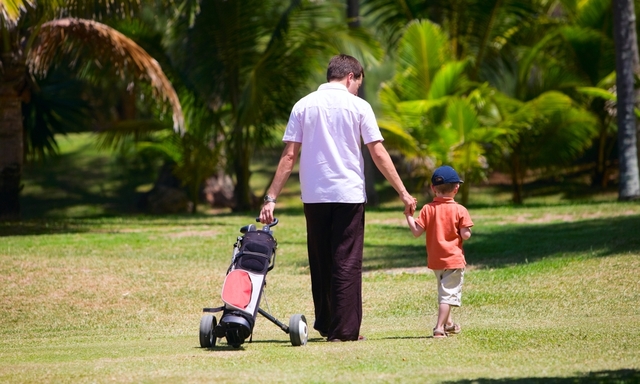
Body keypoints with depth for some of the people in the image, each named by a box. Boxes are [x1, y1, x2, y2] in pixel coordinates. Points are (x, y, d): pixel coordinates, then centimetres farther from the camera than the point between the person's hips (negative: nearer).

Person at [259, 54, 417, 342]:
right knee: (347, 263, 0)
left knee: (320, 262, 13)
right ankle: (344, 330, -4)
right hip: (348, 194, -3)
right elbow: (378, 154, -4)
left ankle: (324, 325, 19)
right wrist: (403, 192, 1)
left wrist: (271, 198, 2)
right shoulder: (358, 106, -2)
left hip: (314, 196, 3)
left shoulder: (304, 106, 5)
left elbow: (289, 156, 1)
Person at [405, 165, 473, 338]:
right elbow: (465, 235, -14)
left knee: (444, 292, 25)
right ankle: (439, 328, -18)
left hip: (435, 260, 5)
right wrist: (466, 230, 7)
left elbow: (416, 232, -10)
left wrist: (408, 215, 2)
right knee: (449, 294, -6)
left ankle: (448, 323, 40)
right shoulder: (459, 210, -11)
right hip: (454, 259, -5)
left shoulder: (427, 209, -5)